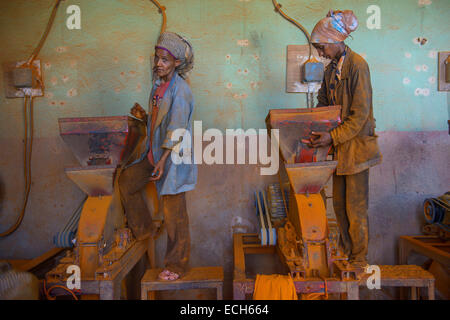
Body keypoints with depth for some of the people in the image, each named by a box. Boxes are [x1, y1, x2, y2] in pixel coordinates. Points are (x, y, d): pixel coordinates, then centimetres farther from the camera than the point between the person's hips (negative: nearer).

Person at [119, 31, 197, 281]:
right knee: (126, 181, 12)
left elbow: (176, 128, -21)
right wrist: (143, 116, 1)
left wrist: (163, 161, -25)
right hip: (153, 153, 9)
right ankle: (143, 229, 29)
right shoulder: (158, 85, 11)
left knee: (173, 211, -1)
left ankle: (176, 265, 14)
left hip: (173, 157, -9)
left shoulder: (180, 89, -15)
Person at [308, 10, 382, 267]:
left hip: (356, 145, -8)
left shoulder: (357, 65, -14)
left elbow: (360, 114, -18)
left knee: (356, 208, 2)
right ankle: (346, 254, 29)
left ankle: (359, 261, 18)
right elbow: (323, 104, 18)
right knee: (339, 204, 14)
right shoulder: (332, 69, 11)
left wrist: (333, 137, -24)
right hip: (338, 147, 8)